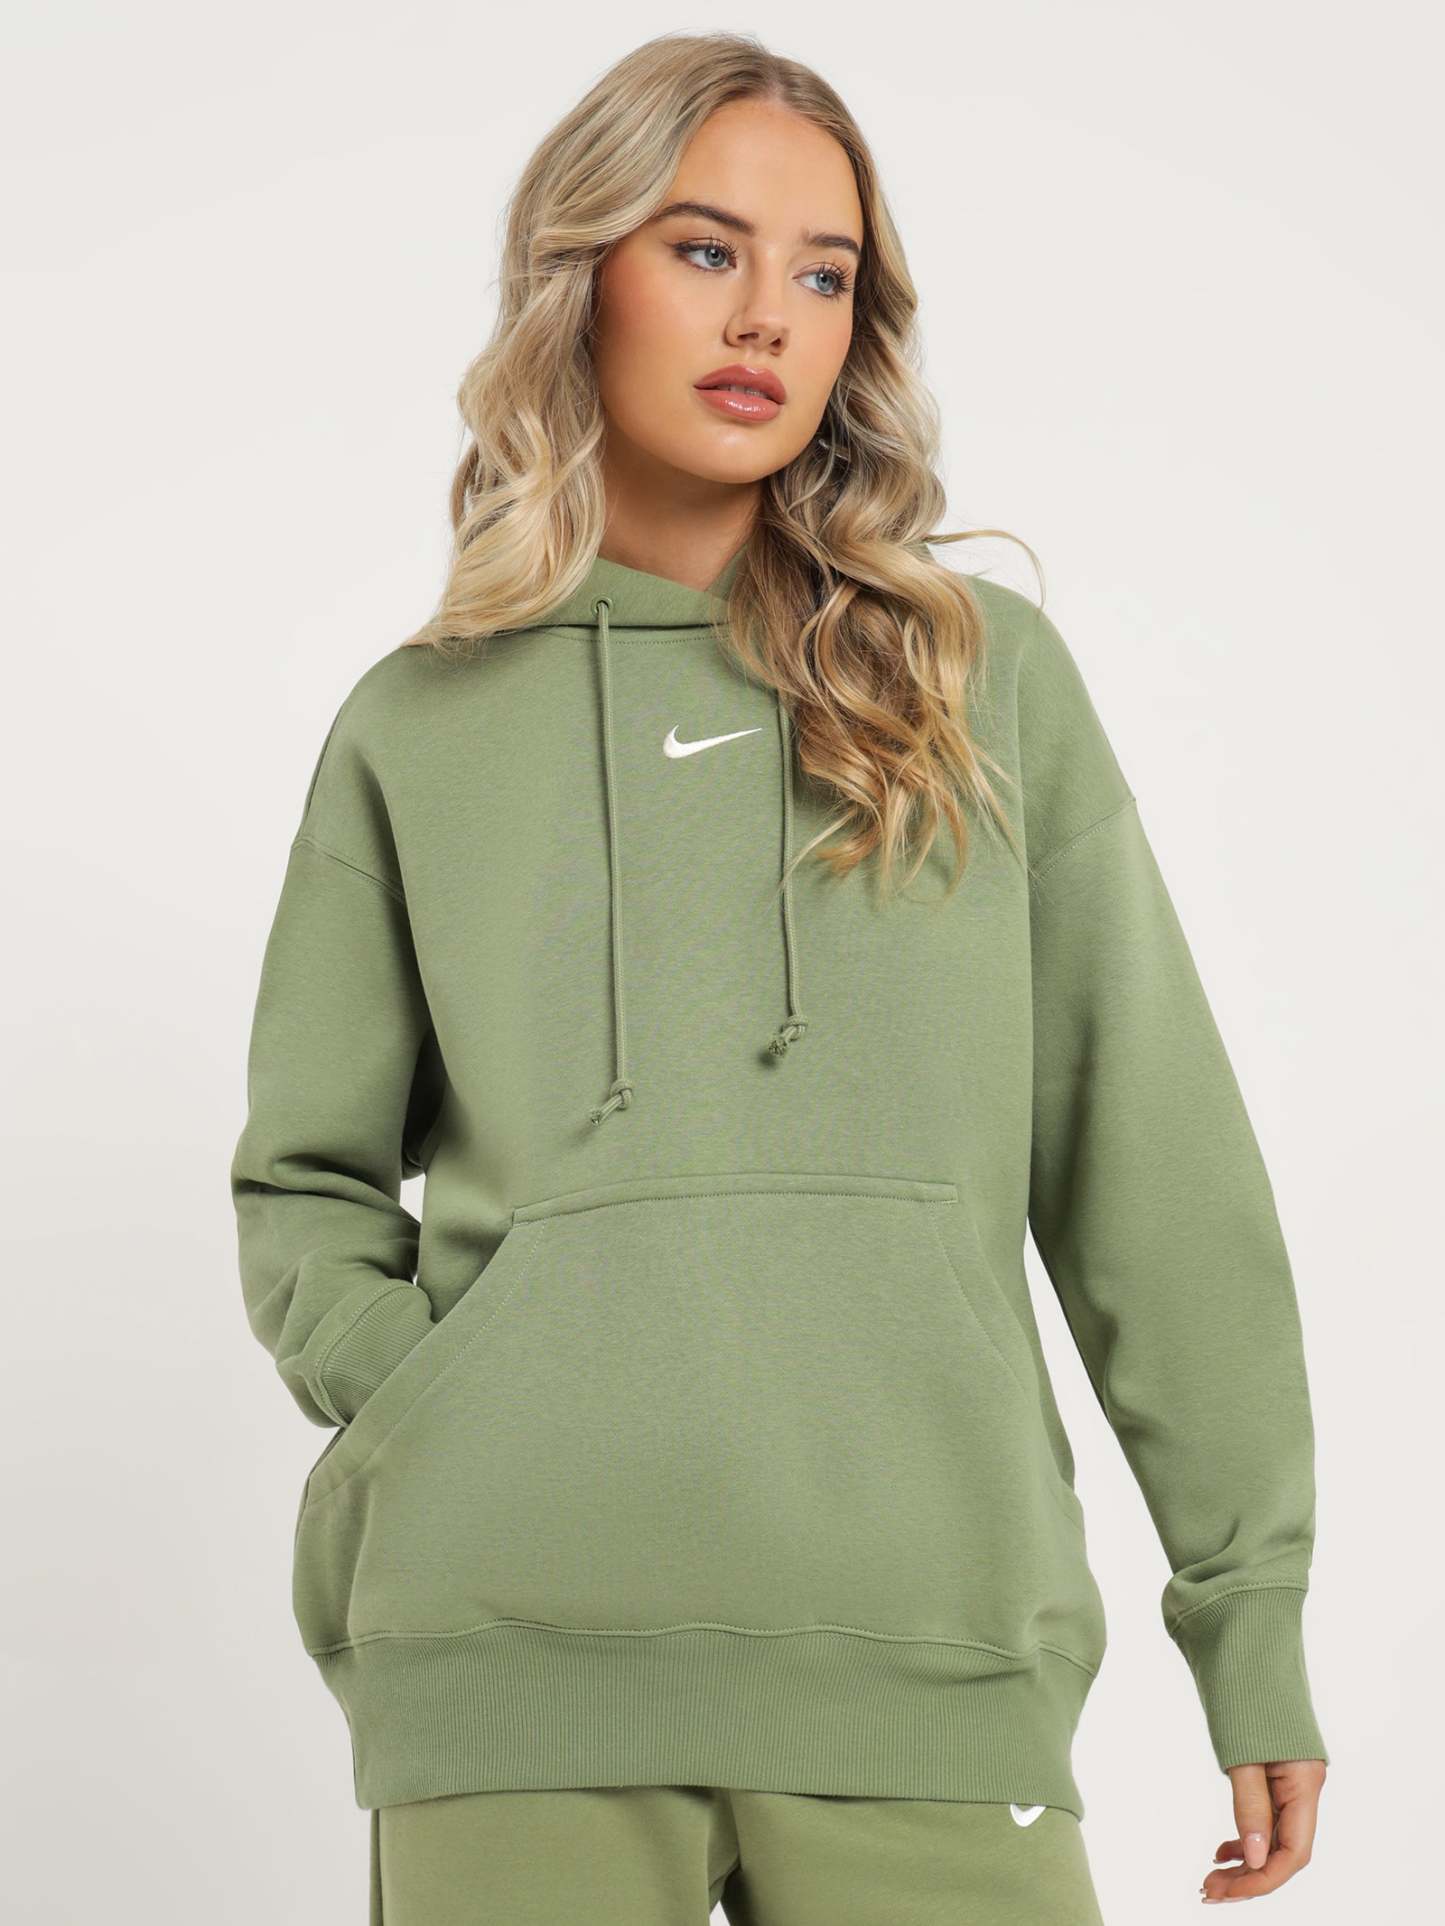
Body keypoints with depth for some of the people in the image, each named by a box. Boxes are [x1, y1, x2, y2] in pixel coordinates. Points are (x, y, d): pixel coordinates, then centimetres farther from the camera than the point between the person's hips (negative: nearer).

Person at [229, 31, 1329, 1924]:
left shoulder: (985, 677, 10)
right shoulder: (420, 731, 10)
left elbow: (1156, 1166, 8)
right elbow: (307, 1181, 17)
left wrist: (1254, 1617, 4)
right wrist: (403, 1392, -3)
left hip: (930, 1649, 0)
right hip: (514, 1649, 0)